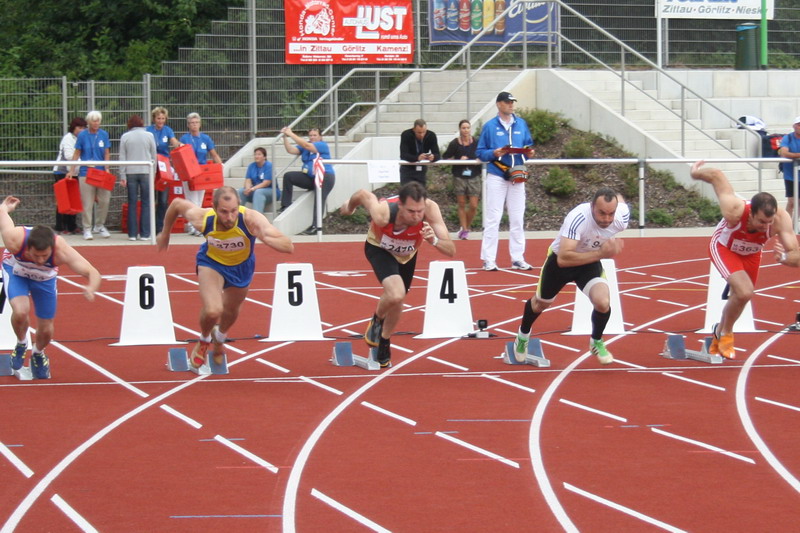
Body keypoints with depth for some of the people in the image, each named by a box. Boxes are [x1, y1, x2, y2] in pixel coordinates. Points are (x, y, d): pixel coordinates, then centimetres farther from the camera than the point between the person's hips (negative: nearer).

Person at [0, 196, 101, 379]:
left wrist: (91, 288, -60)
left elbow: (93, 273, -38)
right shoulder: (15, 240, -42)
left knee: (46, 330, 4)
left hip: (45, 277, 1)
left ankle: (38, 354, 40)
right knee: (20, 311, -27)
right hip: (16, 270, -1)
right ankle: (21, 344, 6)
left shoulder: (62, 251, -41)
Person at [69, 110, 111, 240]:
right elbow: (76, 154, 4)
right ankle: (87, 229, 6)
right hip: (86, 172, -2)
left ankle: (99, 226, 19)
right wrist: (72, 171, -1)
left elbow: (107, 153, 6)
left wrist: (106, 169, -7)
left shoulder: (104, 135, 5)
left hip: (101, 172, 2)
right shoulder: (82, 135, 0)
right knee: (87, 203, -2)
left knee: (104, 200, 2)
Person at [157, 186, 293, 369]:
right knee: (212, 311, -22)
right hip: (212, 262, -1)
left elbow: (288, 247, -44)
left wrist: (264, 238, -63)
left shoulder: (251, 219, -40)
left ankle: (219, 338, 60)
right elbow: (176, 203, -13)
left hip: (241, 266, 1)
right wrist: (165, 234, 2)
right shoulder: (203, 218, -36)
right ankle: (204, 341, 15)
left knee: (231, 312, 23)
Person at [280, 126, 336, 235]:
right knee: (288, 176, -5)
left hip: (325, 176, -7)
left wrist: (291, 134, -21)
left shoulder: (323, 145, -9)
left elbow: (306, 145, -22)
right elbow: (291, 150, -2)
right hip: (310, 177, 7)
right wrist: (285, 137, -16)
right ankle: (286, 207, -6)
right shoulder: (304, 146, 12)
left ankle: (316, 226, -29)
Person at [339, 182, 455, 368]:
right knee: (396, 294, -28)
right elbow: (363, 194, -21)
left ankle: (384, 344, 48)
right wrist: (349, 206, 2)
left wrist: (434, 240, -58)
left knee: (396, 301, 19)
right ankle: (377, 320, 7)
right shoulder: (383, 214, -43)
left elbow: (451, 250, -36)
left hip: (407, 254, 4)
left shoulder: (430, 209, -38)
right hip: (380, 248, -4)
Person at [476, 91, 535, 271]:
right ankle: (488, 260, -2)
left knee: (517, 219, 7)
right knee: (492, 219, -4)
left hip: (517, 175, 4)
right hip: (496, 176, -4)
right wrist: (494, 153, -19)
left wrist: (529, 153, -6)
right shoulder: (490, 126, 0)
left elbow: (528, 146, 16)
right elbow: (480, 152, -1)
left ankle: (517, 258, 13)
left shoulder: (521, 124, 10)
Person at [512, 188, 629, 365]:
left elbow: (619, 199, -1)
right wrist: (600, 253, -53)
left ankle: (596, 342, 9)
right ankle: (523, 335, 56)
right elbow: (563, 259, -49)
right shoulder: (578, 218, -43)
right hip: (559, 260, -2)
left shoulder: (622, 216, -28)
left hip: (590, 262, 2)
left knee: (603, 303, -23)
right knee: (540, 303, 22)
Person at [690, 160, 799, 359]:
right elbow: (716, 175, -30)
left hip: (751, 253, 4)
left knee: (739, 297, 21)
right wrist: (696, 173, -9)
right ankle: (726, 334, 2)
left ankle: (719, 335, 51)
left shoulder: (781, 220, -39)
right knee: (745, 292, -26)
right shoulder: (734, 211, -44)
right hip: (723, 248, -4)